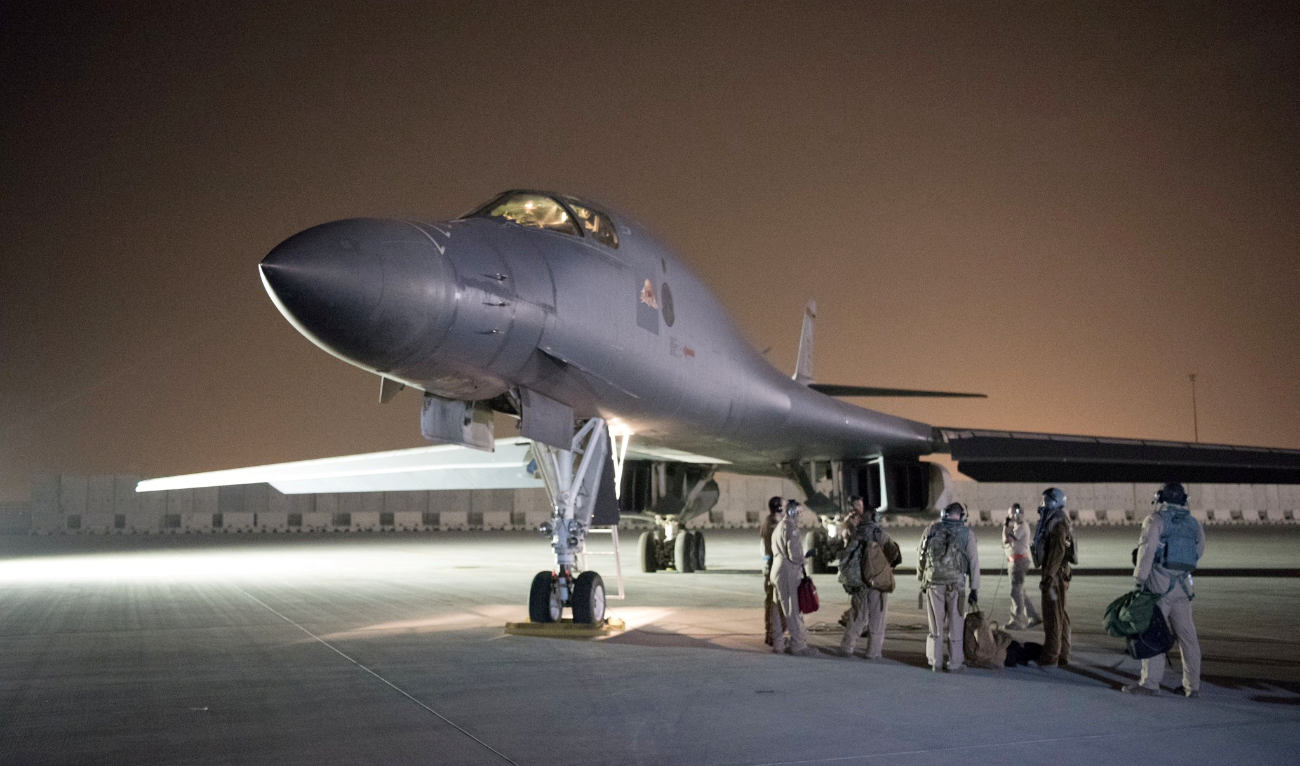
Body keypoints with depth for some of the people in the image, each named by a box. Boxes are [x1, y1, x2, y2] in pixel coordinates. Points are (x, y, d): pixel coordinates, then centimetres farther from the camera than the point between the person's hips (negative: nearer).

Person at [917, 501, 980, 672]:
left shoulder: (931, 529, 3)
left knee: (936, 624, 11)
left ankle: (936, 662, 16)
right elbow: (973, 562, -2)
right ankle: (955, 663, 12)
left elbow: (920, 556, 6)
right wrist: (974, 589, 2)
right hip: (955, 583, -1)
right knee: (955, 625, 8)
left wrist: (921, 578, 18)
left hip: (933, 583, 2)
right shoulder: (967, 533, -1)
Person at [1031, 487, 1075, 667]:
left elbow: (1057, 551, -22)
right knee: (1060, 615, 13)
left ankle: (1051, 656, -3)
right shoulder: (1053, 521, 16)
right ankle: (1062, 655, 20)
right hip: (1055, 573, 10)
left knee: (1053, 614, -6)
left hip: (1055, 573, -10)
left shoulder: (1058, 522, -15)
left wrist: (1048, 576, -24)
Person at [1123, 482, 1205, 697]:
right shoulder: (1194, 524, 14)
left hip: (1159, 583, -5)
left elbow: (1147, 551, -12)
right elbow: (1199, 552, 15)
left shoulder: (1156, 520, -5)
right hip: (1183, 584, 5)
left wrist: (1140, 579, -10)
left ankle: (1150, 682, -1)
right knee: (1186, 635, 10)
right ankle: (1193, 685, 14)